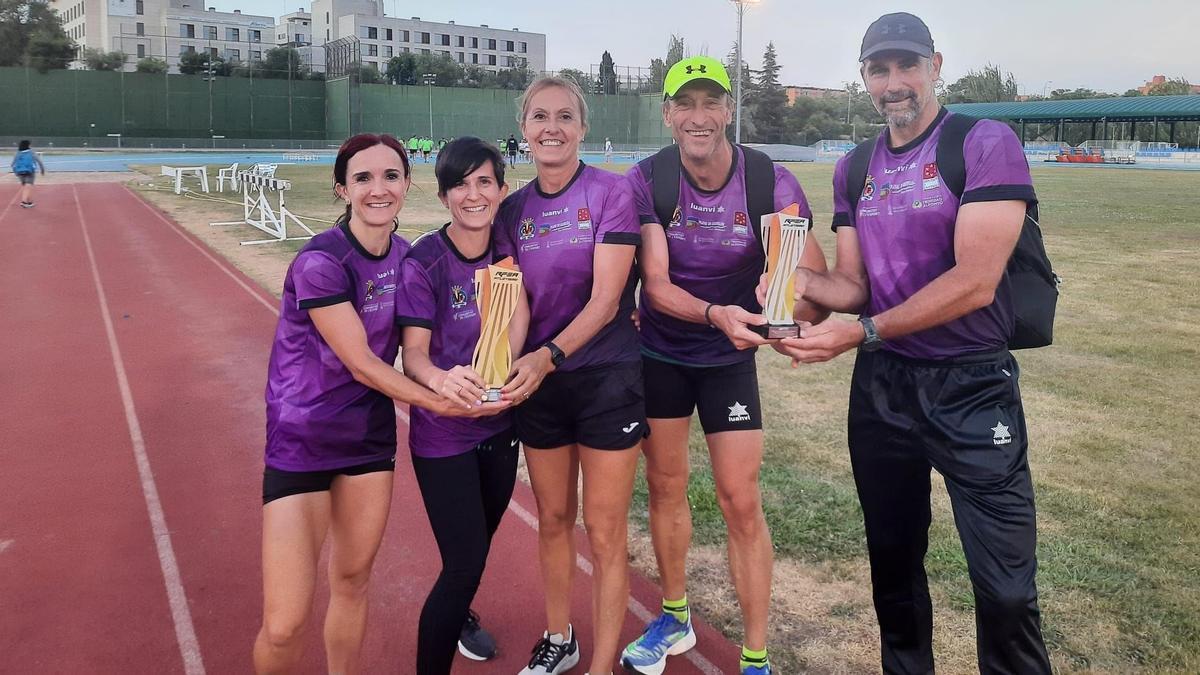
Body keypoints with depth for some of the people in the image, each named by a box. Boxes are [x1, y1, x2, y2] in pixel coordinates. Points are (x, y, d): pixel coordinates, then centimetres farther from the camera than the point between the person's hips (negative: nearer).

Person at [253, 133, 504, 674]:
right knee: (284, 626, -7)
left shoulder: (405, 256, 1)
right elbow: (361, 364, -17)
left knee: (353, 581, 17)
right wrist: (443, 405, -16)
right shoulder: (320, 263, -20)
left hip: (370, 436, 6)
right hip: (303, 442, -6)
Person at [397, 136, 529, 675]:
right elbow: (413, 352, -20)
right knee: (464, 562, -9)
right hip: (442, 433, -5)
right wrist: (440, 378, -40)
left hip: (498, 425, 5)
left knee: (480, 539, 24)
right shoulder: (424, 261, -16)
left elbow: (519, 323, 4)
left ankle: (458, 614, 54)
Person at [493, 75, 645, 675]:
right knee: (552, 518, 17)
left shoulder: (611, 192, -9)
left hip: (606, 377, -4)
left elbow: (605, 299, -16)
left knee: (604, 533, 2)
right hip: (539, 382, 5)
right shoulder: (514, 211, 5)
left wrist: (549, 355, -28)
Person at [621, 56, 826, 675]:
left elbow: (814, 277, -20)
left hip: (729, 360, -1)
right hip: (659, 354, 2)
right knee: (665, 486, 14)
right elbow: (655, 285, -22)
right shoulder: (647, 181, -14)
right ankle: (674, 620, 35)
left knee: (741, 502, -1)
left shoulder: (771, 182, -16)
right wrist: (716, 313, -40)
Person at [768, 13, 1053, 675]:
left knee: (1006, 590, -2)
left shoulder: (986, 144, -9)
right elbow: (852, 285, 8)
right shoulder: (853, 171, 9)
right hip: (881, 386, 5)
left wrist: (862, 333, -24)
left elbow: (975, 282, -19)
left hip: (972, 389, -5)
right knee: (893, 563, 17)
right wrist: (802, 280, -14)